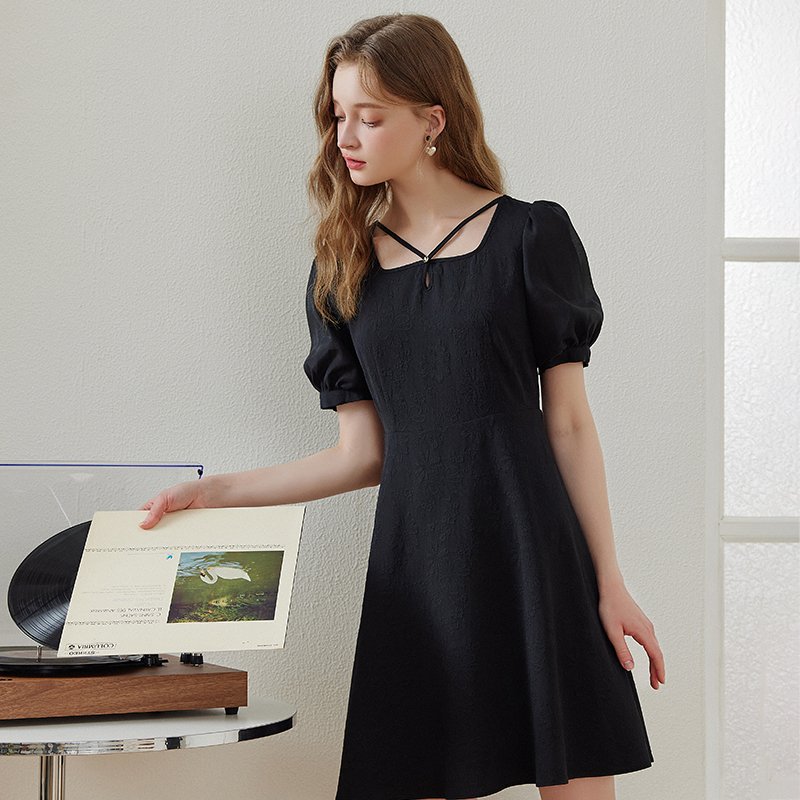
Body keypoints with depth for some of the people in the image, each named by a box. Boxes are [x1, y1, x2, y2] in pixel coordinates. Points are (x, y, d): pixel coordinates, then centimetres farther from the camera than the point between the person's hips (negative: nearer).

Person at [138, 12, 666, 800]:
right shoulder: (342, 269, 12)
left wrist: (610, 584, 0)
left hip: (531, 554, -3)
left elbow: (569, 425, 2)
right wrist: (216, 491, 7)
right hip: (414, 564, 3)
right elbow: (365, 453, 11)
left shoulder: (529, 236, 2)